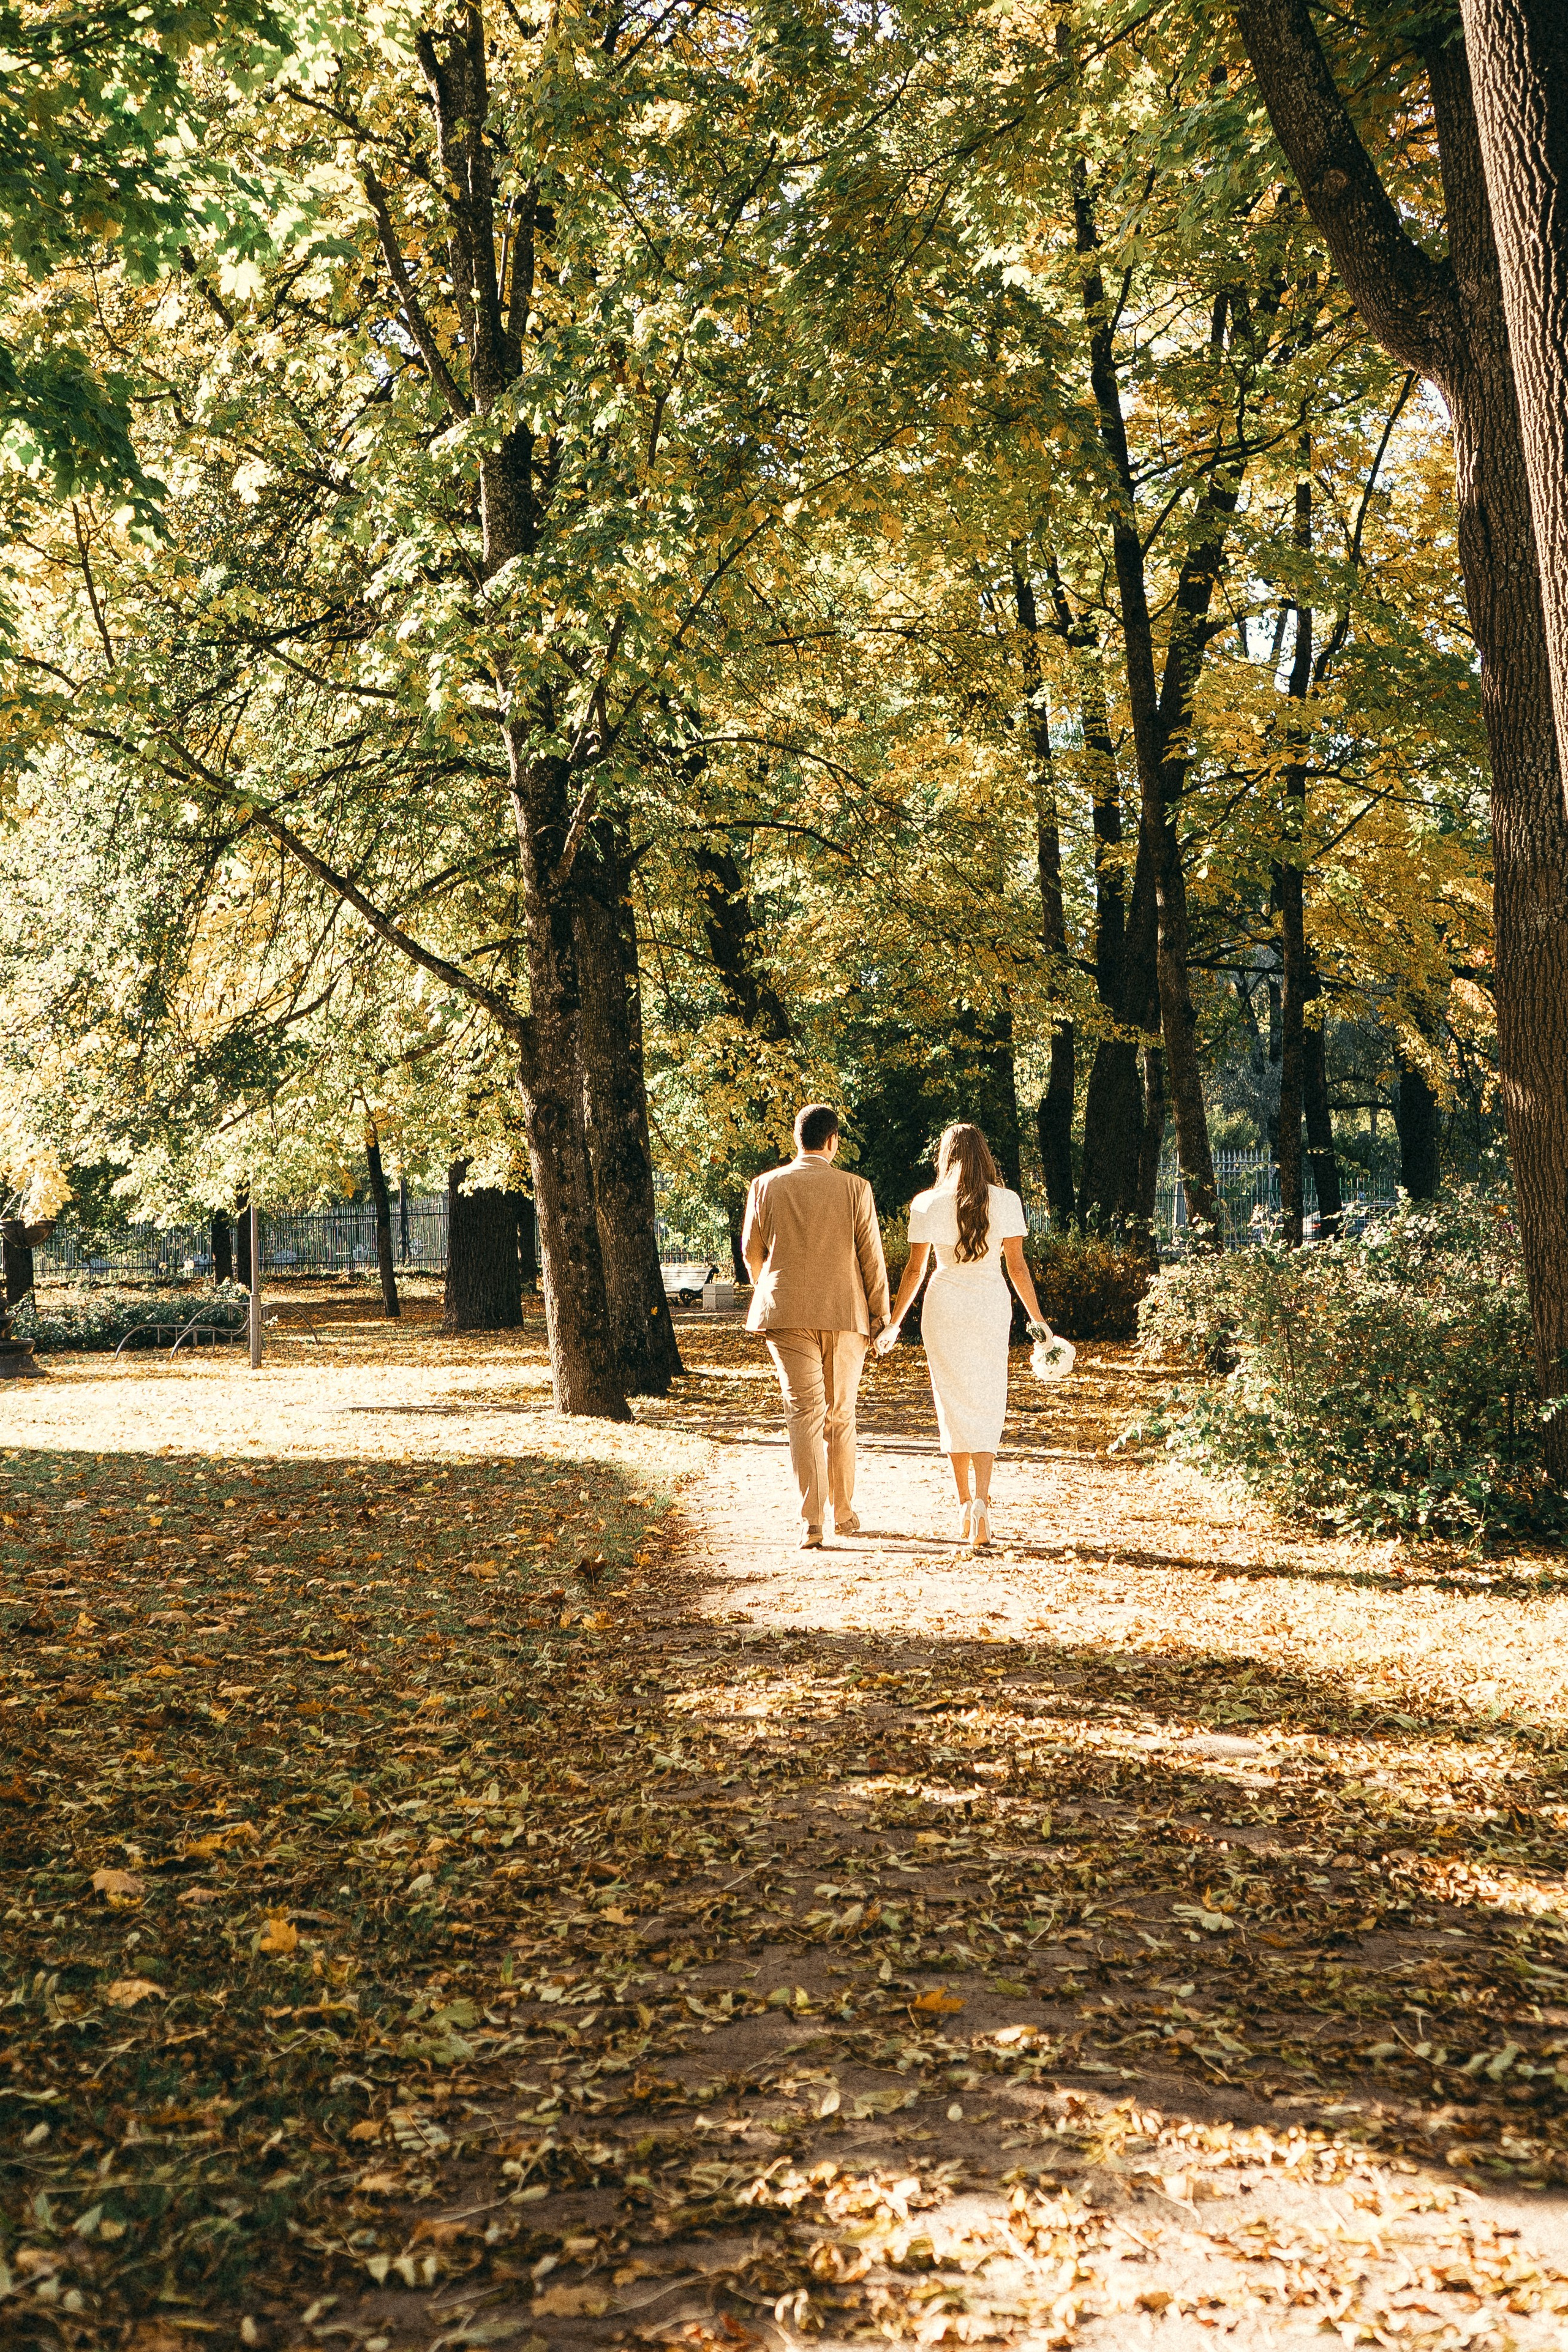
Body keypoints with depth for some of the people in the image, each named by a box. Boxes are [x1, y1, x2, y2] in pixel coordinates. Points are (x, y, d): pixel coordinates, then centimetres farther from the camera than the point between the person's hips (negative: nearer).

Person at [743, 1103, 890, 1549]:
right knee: (840, 1417, 13)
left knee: (805, 1414, 0)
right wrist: (880, 1317, 9)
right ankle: (844, 1513, 22)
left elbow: (751, 1253, 11)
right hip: (844, 1314, 0)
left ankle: (812, 1522, -8)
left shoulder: (765, 1186, 1)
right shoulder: (855, 1187, -3)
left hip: (786, 1314, 0)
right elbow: (871, 1258, -1)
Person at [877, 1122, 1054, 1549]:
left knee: (954, 1404, 10)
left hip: (944, 1306, 0)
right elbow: (1017, 1266, -1)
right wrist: (1037, 1319, 9)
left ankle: (966, 1508, 14)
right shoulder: (1006, 1202, -1)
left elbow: (915, 1269, -1)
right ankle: (981, 1501, -15)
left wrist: (893, 1323, 9)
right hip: (992, 1306, 0)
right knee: (987, 1404, 5)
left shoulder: (927, 1204, -3)